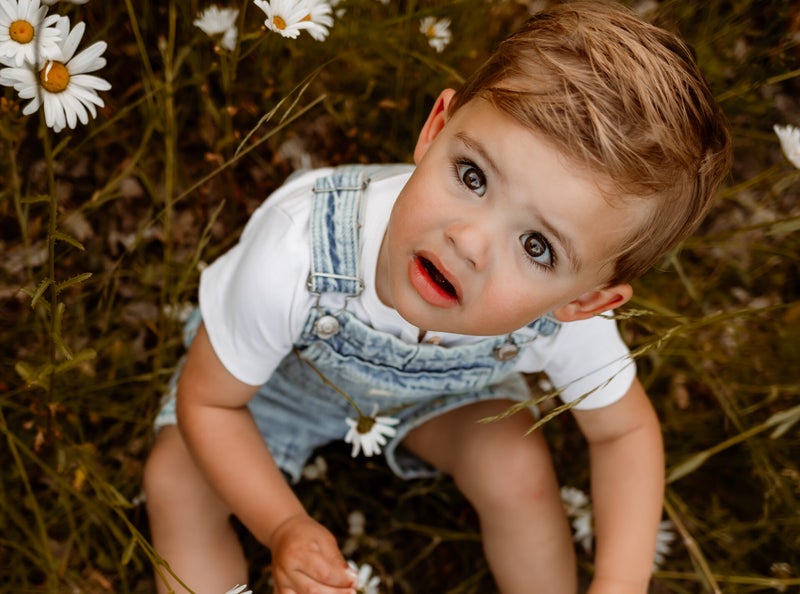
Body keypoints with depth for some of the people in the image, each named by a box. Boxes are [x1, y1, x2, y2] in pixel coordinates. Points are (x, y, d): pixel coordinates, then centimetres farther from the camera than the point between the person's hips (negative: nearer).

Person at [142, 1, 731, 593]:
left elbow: (625, 430, -16)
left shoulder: (568, 319, -38)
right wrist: (284, 527, -38)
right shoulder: (293, 261, -45)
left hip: (445, 382, 1)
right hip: (287, 369, -1)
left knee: (518, 471, -20)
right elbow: (208, 402, -26)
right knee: (177, 481, -18)